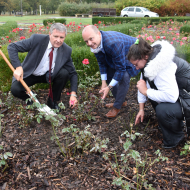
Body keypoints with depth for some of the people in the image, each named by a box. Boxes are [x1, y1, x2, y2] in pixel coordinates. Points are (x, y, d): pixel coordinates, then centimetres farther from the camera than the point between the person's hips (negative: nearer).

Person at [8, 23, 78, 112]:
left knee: (64, 73, -26)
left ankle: (52, 101, -2)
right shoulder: (37, 39, -22)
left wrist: (73, 94, -24)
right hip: (30, 74, -2)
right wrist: (18, 67, -33)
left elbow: (72, 73, -10)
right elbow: (12, 47, -18)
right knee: (15, 89, -27)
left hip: (49, 76, 2)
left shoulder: (66, 50, -15)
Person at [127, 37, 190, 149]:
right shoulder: (150, 61, 0)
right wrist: (141, 109, 11)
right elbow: (143, 82, 10)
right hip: (177, 93, 10)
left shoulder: (161, 67, -31)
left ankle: (175, 138, -1)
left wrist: (146, 91, -25)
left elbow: (171, 96, -38)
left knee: (163, 110, -32)